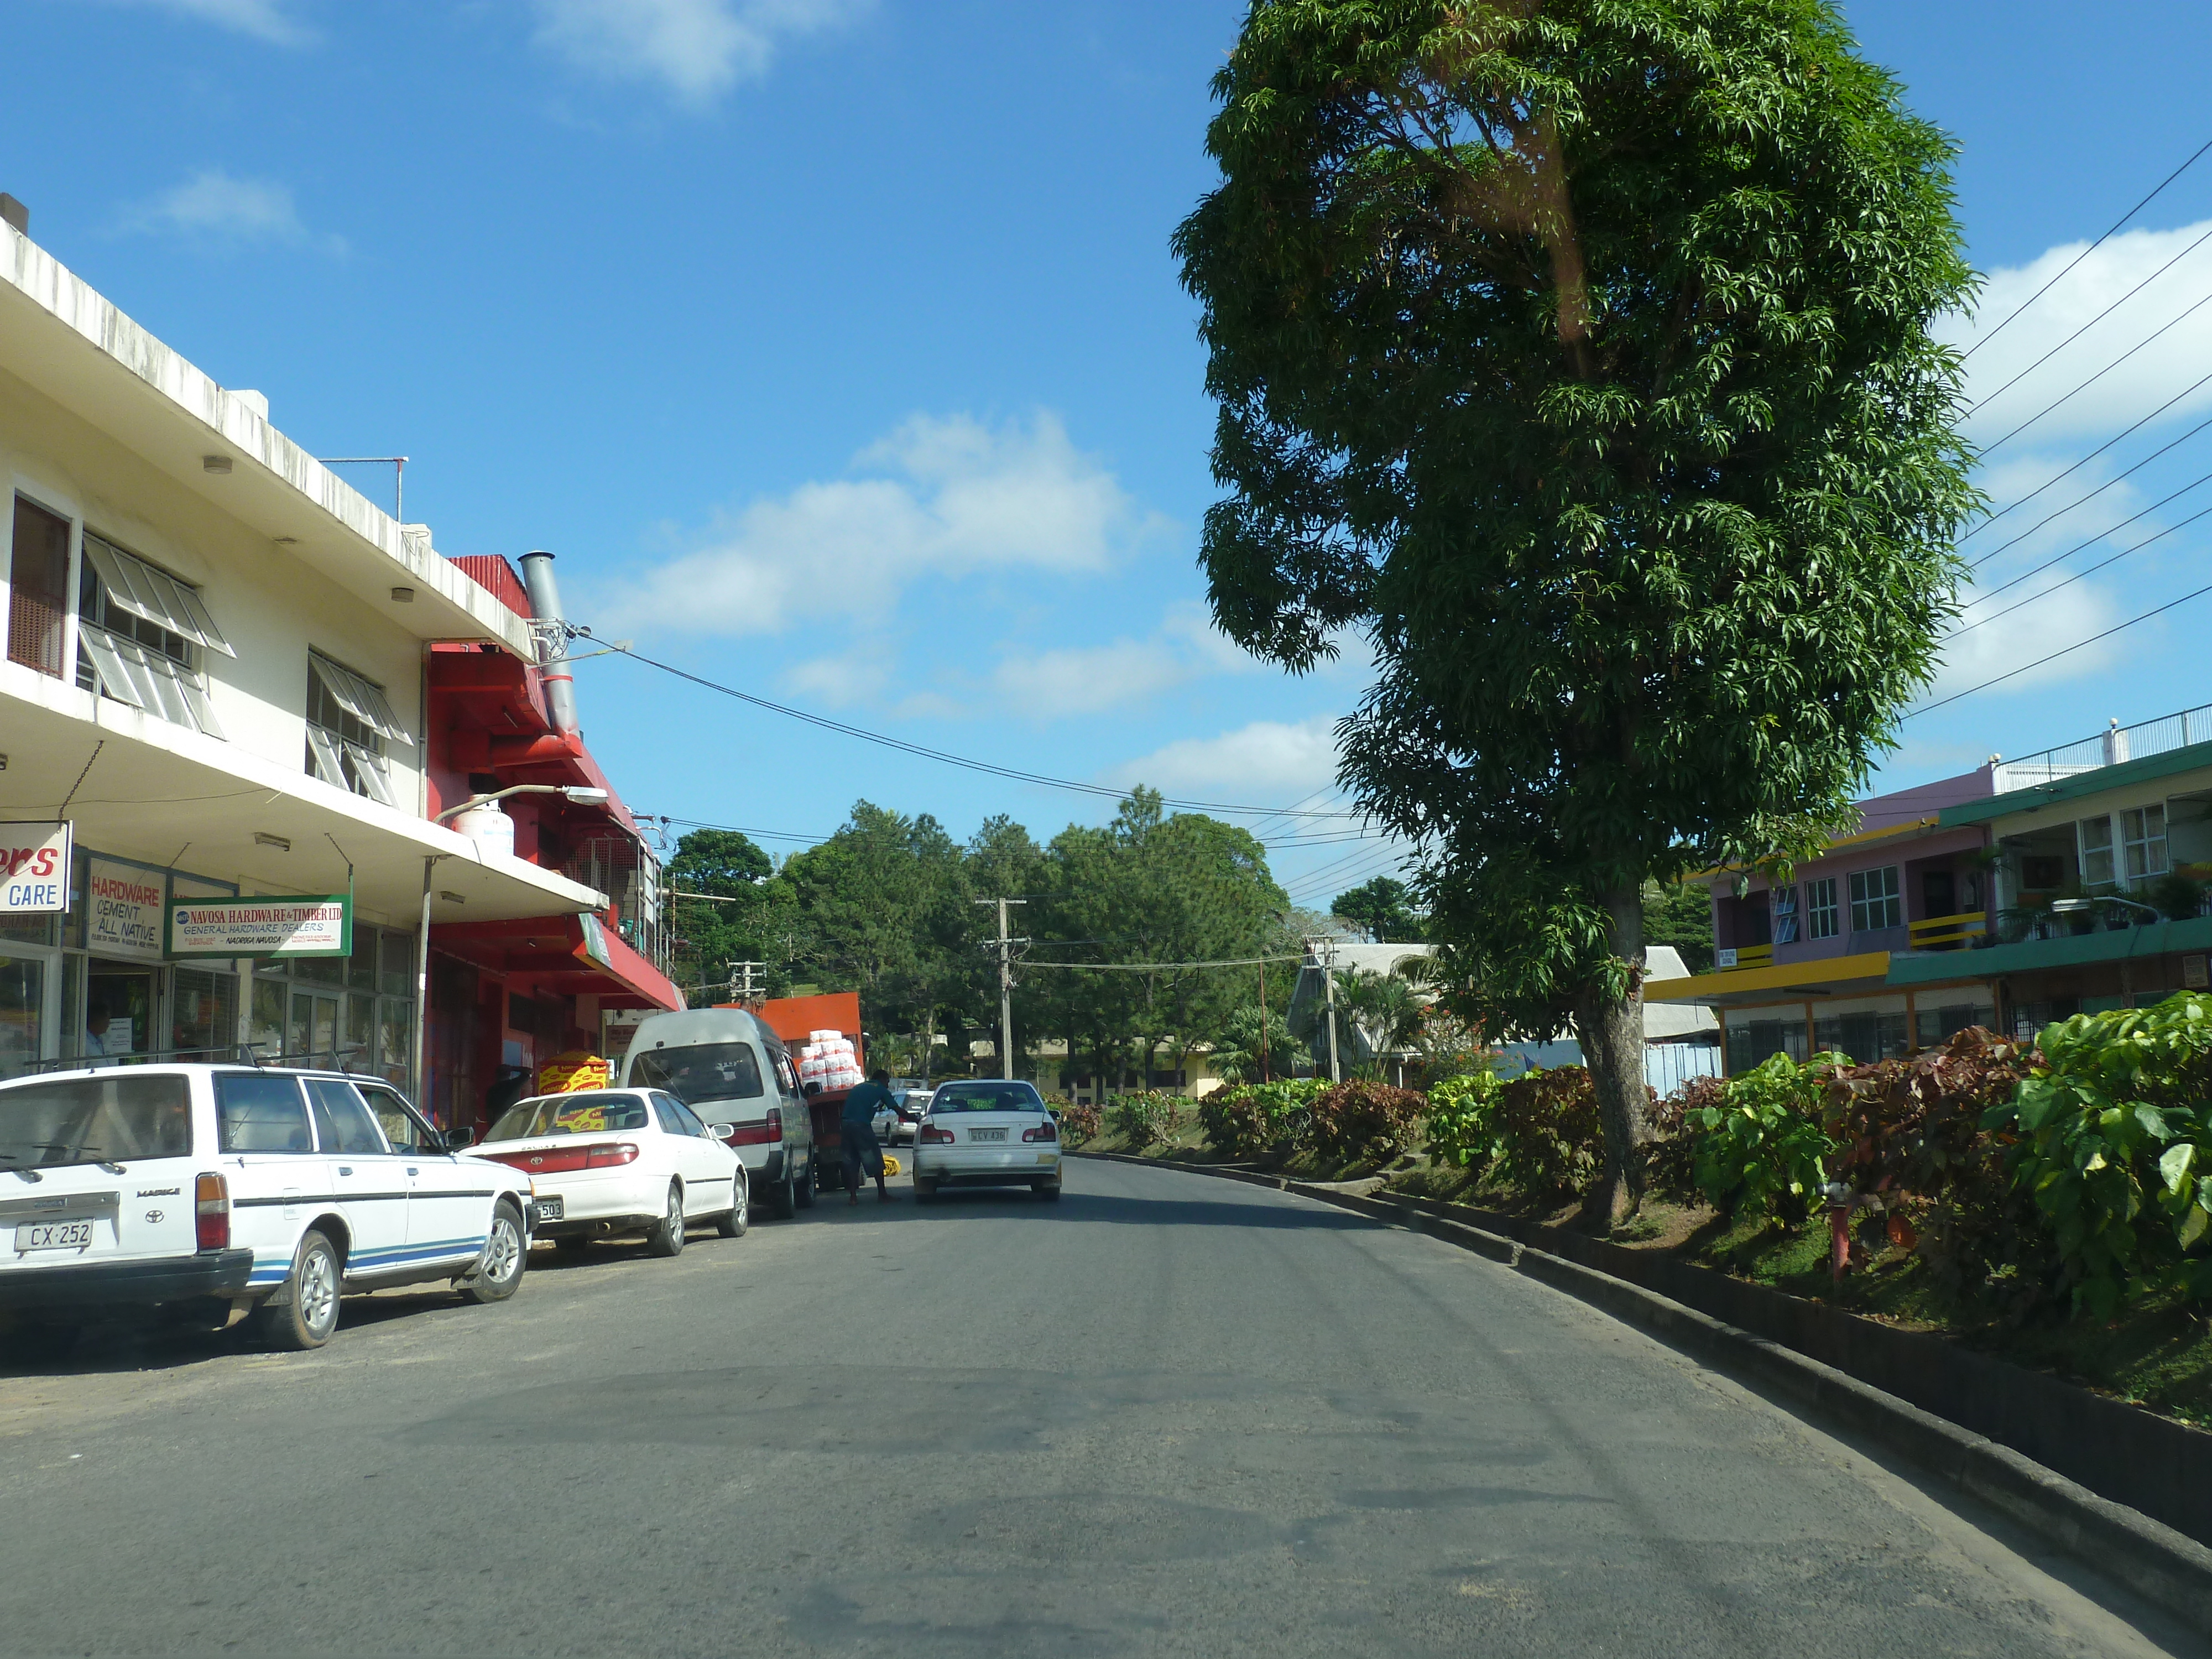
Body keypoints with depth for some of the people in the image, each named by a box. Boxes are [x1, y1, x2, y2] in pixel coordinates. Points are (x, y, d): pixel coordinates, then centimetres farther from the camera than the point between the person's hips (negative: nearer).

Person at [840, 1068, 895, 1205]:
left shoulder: (859, 1087, 28)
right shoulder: (881, 1090, 11)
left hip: (845, 1123, 6)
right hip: (861, 1126, -6)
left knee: (851, 1162, 10)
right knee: (875, 1161, 3)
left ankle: (852, 1196, 6)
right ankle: (882, 1195, 6)